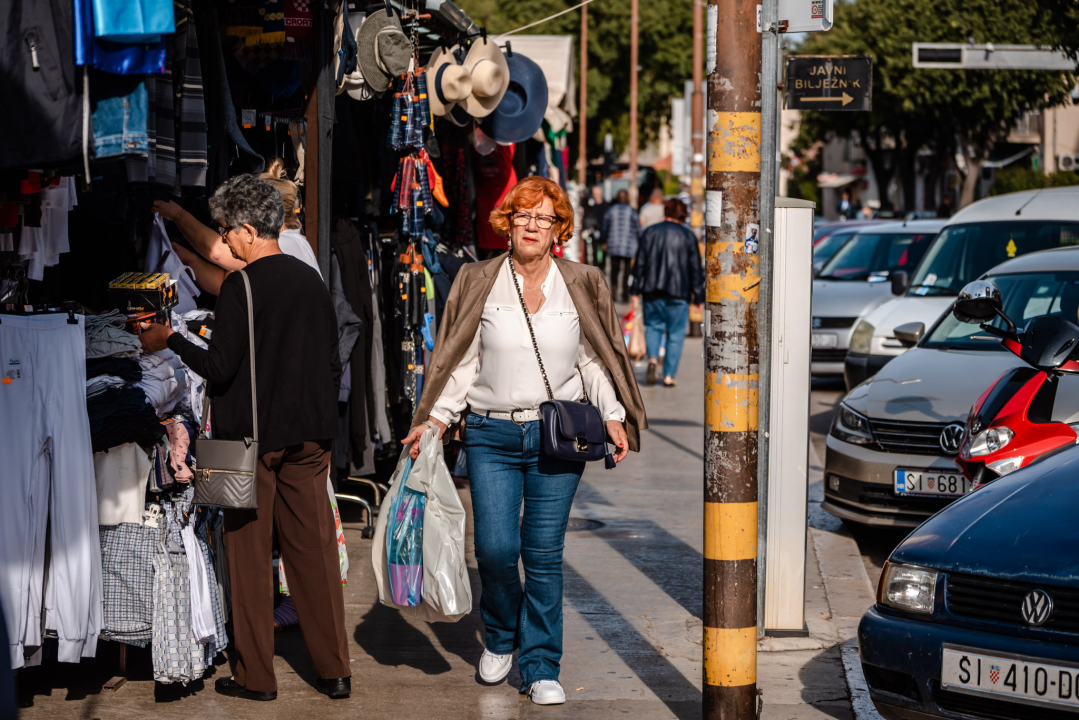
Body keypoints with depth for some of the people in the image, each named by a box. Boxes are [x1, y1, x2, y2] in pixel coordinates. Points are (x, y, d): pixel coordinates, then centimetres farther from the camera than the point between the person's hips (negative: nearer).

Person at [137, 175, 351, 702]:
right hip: (309, 436, 6)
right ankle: (334, 671, 11)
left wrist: (170, 341, -3)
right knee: (314, 550, 9)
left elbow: (220, 367, -16)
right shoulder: (312, 281, 7)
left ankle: (256, 677, 8)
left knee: (249, 554, 4)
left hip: (251, 438, -5)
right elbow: (332, 364, 12)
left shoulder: (240, 287, -13)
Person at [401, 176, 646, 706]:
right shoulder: (479, 284, 5)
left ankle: (541, 668, 8)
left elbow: (595, 362, 11)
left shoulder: (579, 286, 7)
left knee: (544, 554, -1)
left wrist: (613, 415, -2)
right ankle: (501, 638, 22)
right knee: (495, 548, -8)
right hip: (491, 434, 0)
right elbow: (462, 363, 8)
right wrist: (435, 420, -1)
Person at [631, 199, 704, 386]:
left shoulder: (650, 232, 5)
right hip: (678, 292, -1)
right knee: (676, 333, 6)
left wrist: (636, 288, 11)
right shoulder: (688, 236, 2)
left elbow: (640, 262, 5)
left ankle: (653, 358, -11)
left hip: (652, 290, 1)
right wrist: (698, 295, 9)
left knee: (653, 325, 16)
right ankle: (669, 375, 2)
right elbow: (696, 268, 3)